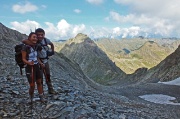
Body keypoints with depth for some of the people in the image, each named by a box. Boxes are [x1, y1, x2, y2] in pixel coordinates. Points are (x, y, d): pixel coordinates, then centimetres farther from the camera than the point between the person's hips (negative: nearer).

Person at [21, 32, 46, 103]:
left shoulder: (36, 46, 3)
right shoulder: (25, 47, -14)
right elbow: (23, 59, -13)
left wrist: (40, 63, 0)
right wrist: (29, 63, -31)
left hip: (37, 67, 6)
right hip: (29, 68, -6)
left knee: (39, 82, 12)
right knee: (32, 85, -2)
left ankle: (41, 97, 26)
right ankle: (31, 99, 23)